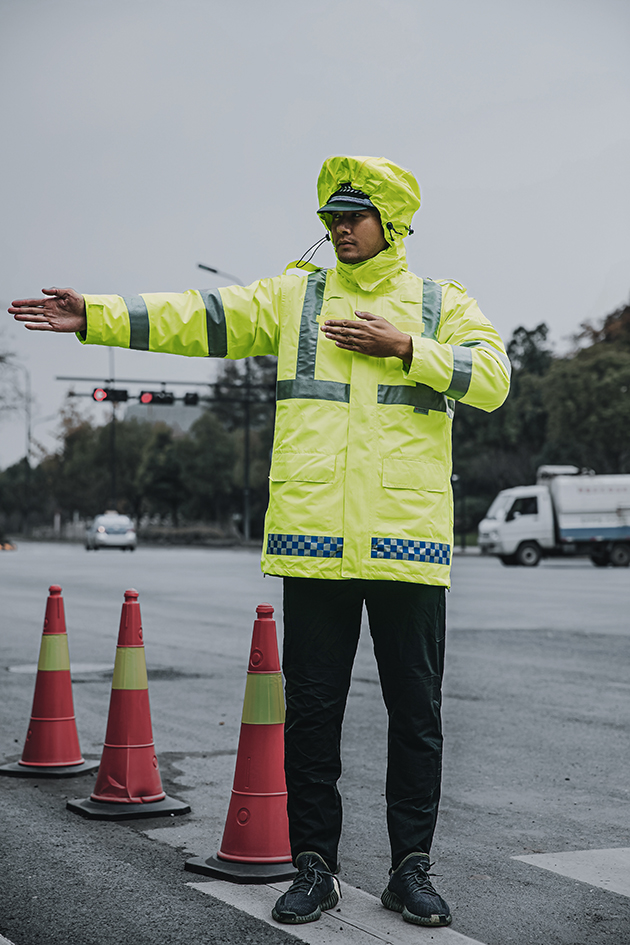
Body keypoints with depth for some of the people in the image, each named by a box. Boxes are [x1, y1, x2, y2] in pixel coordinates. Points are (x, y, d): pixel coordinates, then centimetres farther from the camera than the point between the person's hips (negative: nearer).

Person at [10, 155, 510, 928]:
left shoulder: (443, 305, 10)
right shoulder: (293, 297, 11)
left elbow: (491, 378, -3)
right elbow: (195, 317, 3)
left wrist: (406, 348, -10)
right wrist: (92, 317, -7)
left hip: (408, 540, 0)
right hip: (314, 539, 1)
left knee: (415, 711, 4)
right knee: (311, 709, 4)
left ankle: (411, 867, 15)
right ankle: (313, 865, 15)